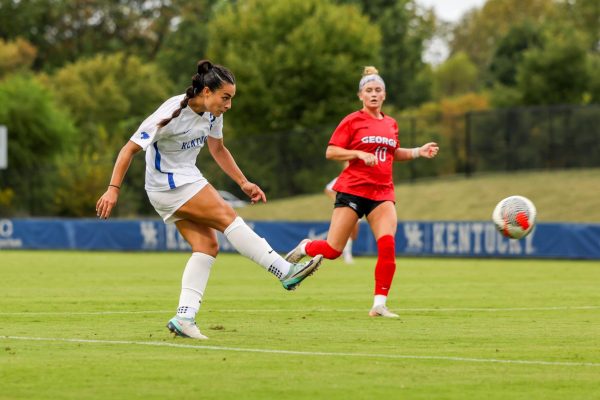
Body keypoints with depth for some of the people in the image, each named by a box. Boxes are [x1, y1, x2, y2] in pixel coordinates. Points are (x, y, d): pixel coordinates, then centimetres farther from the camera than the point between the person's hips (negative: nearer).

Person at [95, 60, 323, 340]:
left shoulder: (211, 114, 0)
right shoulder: (173, 114, -24)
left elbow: (217, 149, 18)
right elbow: (130, 148, -20)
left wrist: (243, 183, 13)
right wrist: (113, 189, -25)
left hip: (187, 179, 9)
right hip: (168, 184, -9)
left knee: (207, 246, -4)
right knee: (226, 216, -17)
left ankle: (184, 318, -8)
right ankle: (285, 272, -16)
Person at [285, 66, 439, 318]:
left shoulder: (391, 124, 13)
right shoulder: (352, 121, -2)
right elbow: (331, 152, -6)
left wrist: (418, 152, 15)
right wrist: (360, 154, -19)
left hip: (382, 193, 4)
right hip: (352, 190, -4)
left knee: (388, 245, -18)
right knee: (332, 250, -5)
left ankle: (379, 304, -14)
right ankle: (304, 248, 30)